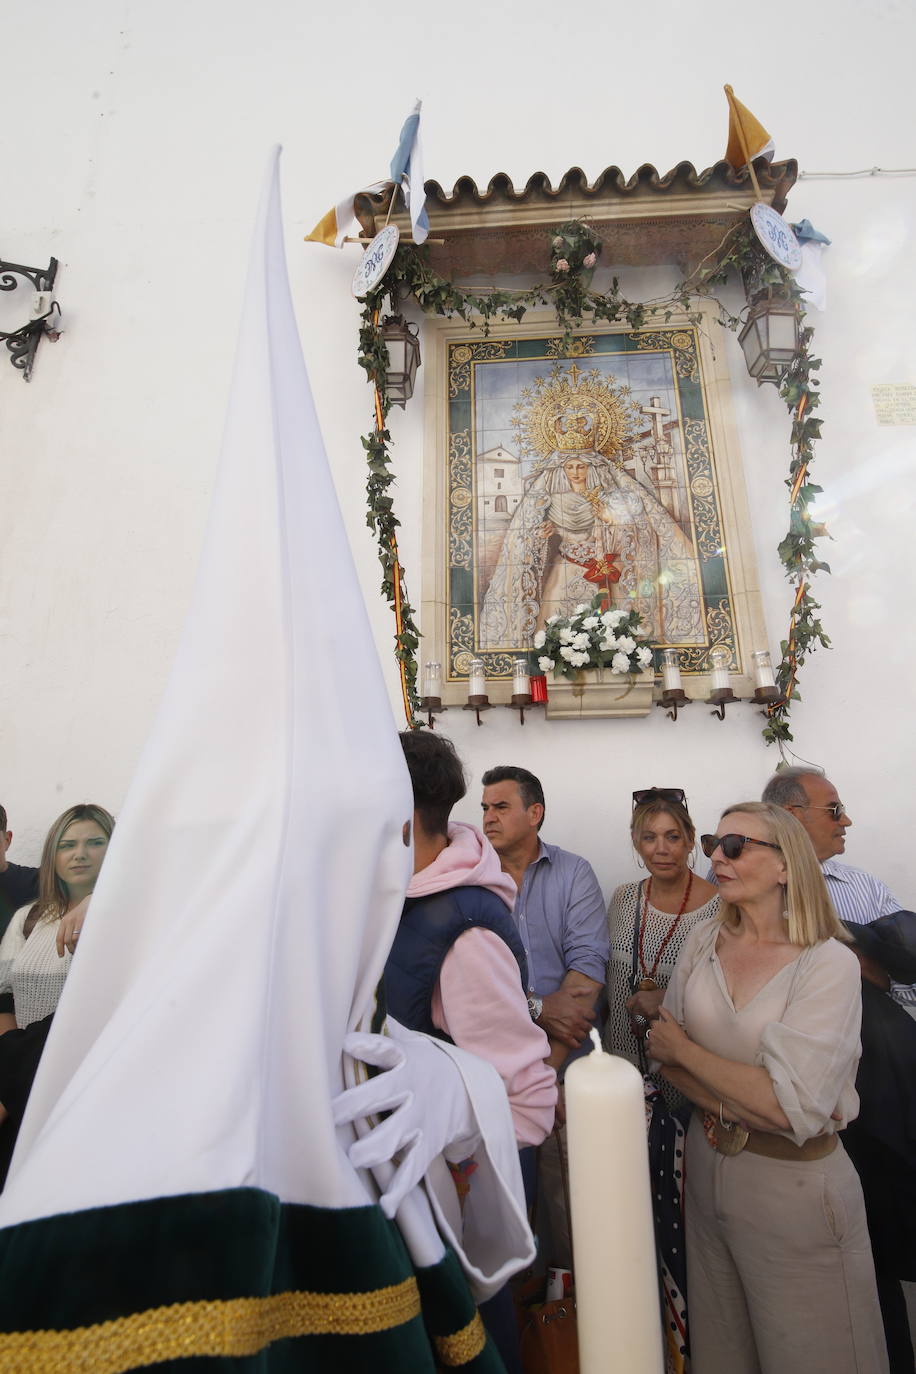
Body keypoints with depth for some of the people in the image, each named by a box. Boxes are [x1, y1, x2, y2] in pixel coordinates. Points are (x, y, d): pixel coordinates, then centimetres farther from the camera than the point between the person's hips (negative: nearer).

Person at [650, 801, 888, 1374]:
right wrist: (735, 1110, -17)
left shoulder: (829, 962, -19)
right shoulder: (704, 941, -5)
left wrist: (683, 1048, -16)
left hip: (794, 1184, -4)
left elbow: (794, 1108, -25)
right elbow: (666, 1056, -1)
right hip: (709, 1169, 4)